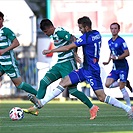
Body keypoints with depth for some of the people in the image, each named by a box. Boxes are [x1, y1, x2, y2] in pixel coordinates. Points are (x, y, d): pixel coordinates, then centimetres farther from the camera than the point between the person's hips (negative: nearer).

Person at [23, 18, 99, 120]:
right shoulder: (54, 35, 15)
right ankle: (35, 107, 0)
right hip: (59, 64, 10)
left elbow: (74, 40, -23)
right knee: (43, 82, -1)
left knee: (72, 90, -8)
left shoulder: (60, 32, -14)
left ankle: (92, 108, 4)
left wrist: (74, 54, -25)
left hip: (68, 64, -10)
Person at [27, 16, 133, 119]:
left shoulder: (86, 37, -19)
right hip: (86, 69, 10)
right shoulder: (97, 34, 6)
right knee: (64, 82, 3)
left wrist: (50, 51, -7)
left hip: (91, 71, -10)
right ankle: (42, 102, 2)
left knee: (102, 97, -8)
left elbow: (67, 48, -16)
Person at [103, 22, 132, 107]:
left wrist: (116, 58, -24)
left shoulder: (121, 41, -13)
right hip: (115, 67, 7)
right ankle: (125, 83, 15)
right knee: (108, 84, -5)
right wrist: (108, 62, 14)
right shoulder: (110, 42, 11)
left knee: (122, 88, -9)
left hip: (123, 67, -7)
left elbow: (127, 53, -18)